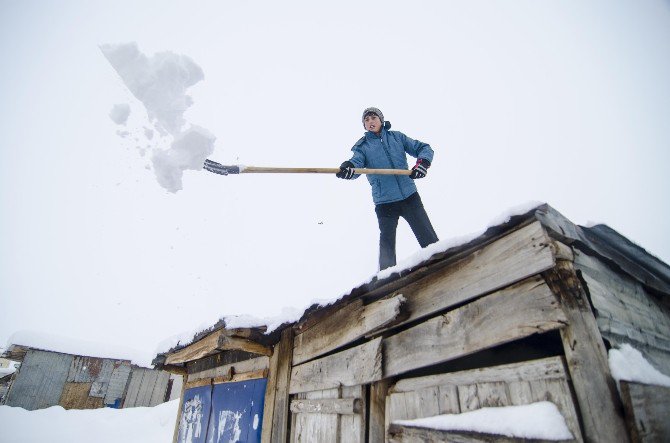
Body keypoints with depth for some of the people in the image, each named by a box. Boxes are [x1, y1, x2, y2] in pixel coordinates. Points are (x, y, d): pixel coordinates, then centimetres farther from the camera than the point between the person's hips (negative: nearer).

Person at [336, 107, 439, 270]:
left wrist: (423, 162, -11)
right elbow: (357, 162, -12)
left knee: (429, 239, 3)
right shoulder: (362, 146, 8)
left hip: (409, 196, 1)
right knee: (387, 244, 2)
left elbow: (424, 148, 11)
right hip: (384, 202, -1)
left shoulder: (397, 137, 11)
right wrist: (348, 167, -37)